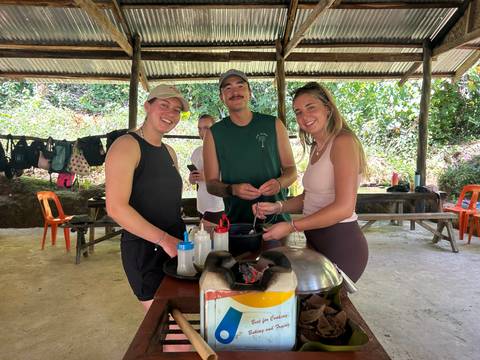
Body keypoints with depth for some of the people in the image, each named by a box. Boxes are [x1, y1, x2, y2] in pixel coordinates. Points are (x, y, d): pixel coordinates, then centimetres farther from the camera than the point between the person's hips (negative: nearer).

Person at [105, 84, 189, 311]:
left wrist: (181, 237, 8)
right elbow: (116, 208, -20)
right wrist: (164, 239, -23)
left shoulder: (169, 152, 14)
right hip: (143, 248, -7)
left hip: (174, 245, 8)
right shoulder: (127, 145, -11)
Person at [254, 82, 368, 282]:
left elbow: (344, 208, -22)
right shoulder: (316, 147, 12)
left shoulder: (343, 142, -15)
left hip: (341, 245, -8)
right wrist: (277, 207, -1)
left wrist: (291, 227, -20)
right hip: (316, 242, 8)